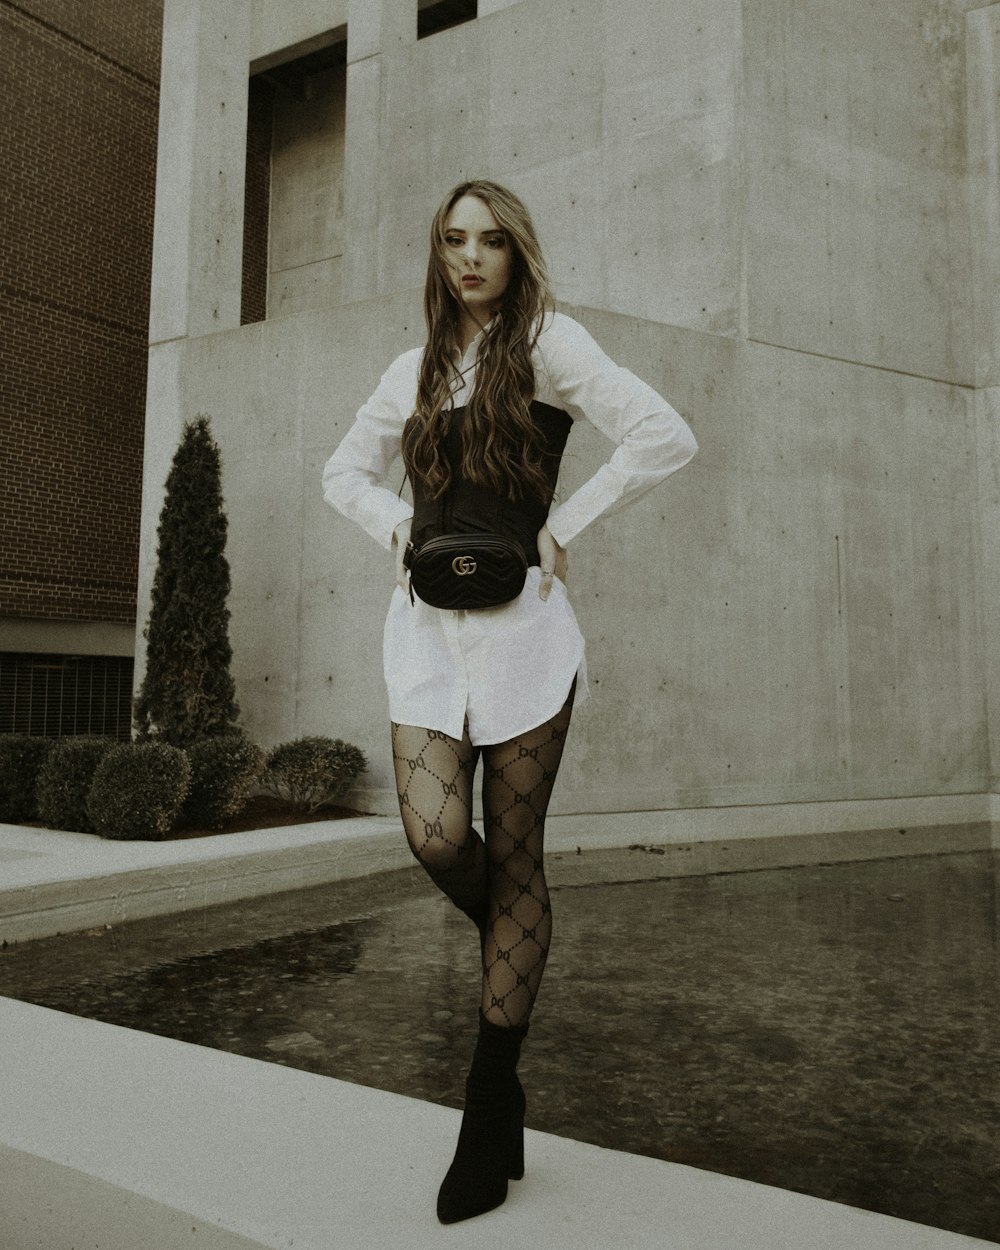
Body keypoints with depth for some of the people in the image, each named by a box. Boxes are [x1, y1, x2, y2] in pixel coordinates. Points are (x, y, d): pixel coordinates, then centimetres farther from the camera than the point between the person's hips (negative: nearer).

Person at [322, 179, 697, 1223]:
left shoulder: (547, 343, 2)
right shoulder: (415, 371, 17)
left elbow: (664, 438, -8)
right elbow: (345, 472, 28)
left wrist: (562, 526, -7)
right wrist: (398, 531, 9)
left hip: (520, 622, -4)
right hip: (426, 624, 4)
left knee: (513, 859, 1)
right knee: (436, 838, -12)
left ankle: (491, 1111, 12)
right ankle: (513, 958, 25)